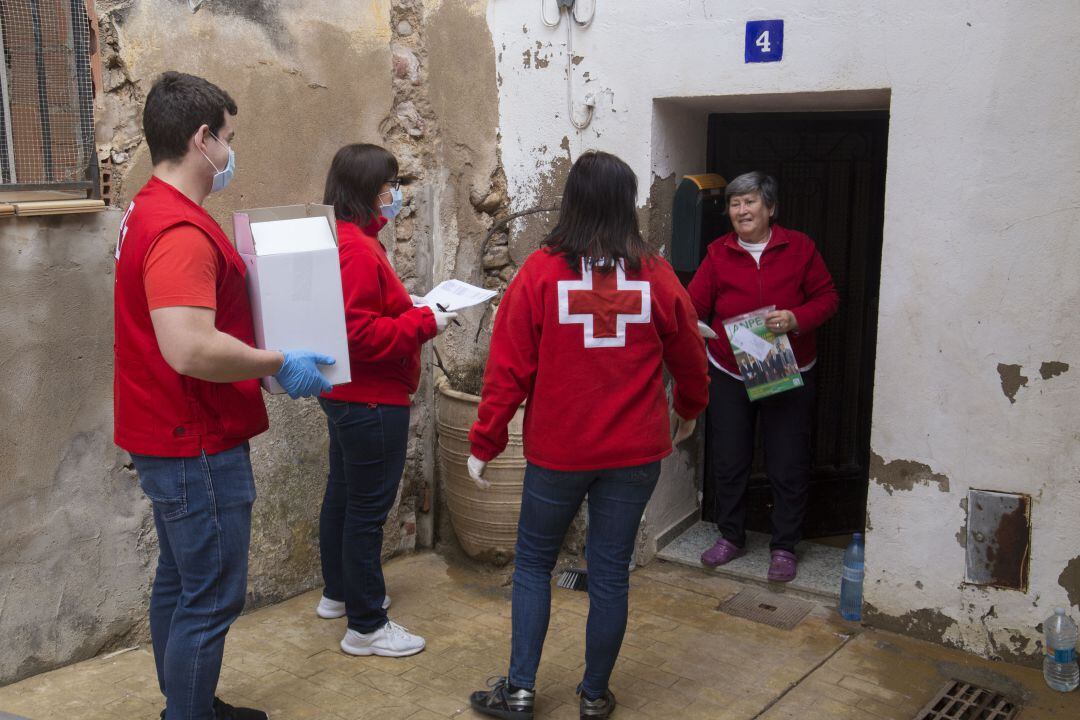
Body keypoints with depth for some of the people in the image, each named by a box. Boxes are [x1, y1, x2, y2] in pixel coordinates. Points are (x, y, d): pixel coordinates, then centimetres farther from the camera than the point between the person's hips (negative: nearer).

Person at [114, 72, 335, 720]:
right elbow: (189, 349, -33)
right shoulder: (180, 230, -23)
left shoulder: (150, 211, 11)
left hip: (172, 441, 11)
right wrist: (279, 364, -21)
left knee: (180, 584, 21)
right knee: (212, 600, 0)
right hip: (198, 448, -11)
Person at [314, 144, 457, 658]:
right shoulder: (357, 249, -23)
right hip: (372, 401, -11)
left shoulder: (342, 239, 10)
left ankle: (338, 593, 39)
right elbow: (362, 334, -28)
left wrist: (407, 306, 7)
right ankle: (366, 627, 10)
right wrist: (423, 321, -19)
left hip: (345, 396, 11)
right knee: (368, 508, -1)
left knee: (342, 494, 22)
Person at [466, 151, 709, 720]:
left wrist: (484, 444, 0)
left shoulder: (540, 272, -10)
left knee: (534, 564, 16)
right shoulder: (655, 276, -4)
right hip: (635, 452, 2)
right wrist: (689, 410, 27)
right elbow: (690, 359, 7)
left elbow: (508, 368, -10)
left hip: (556, 450, -1)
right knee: (610, 571, 13)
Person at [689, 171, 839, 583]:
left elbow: (827, 297, -1)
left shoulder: (798, 248, -2)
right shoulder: (719, 254, 0)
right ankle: (730, 536, 29)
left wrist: (797, 318, -19)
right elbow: (694, 305, -6)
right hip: (729, 375, 2)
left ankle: (784, 547, 19)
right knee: (728, 460, 10)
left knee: (788, 466, 4)